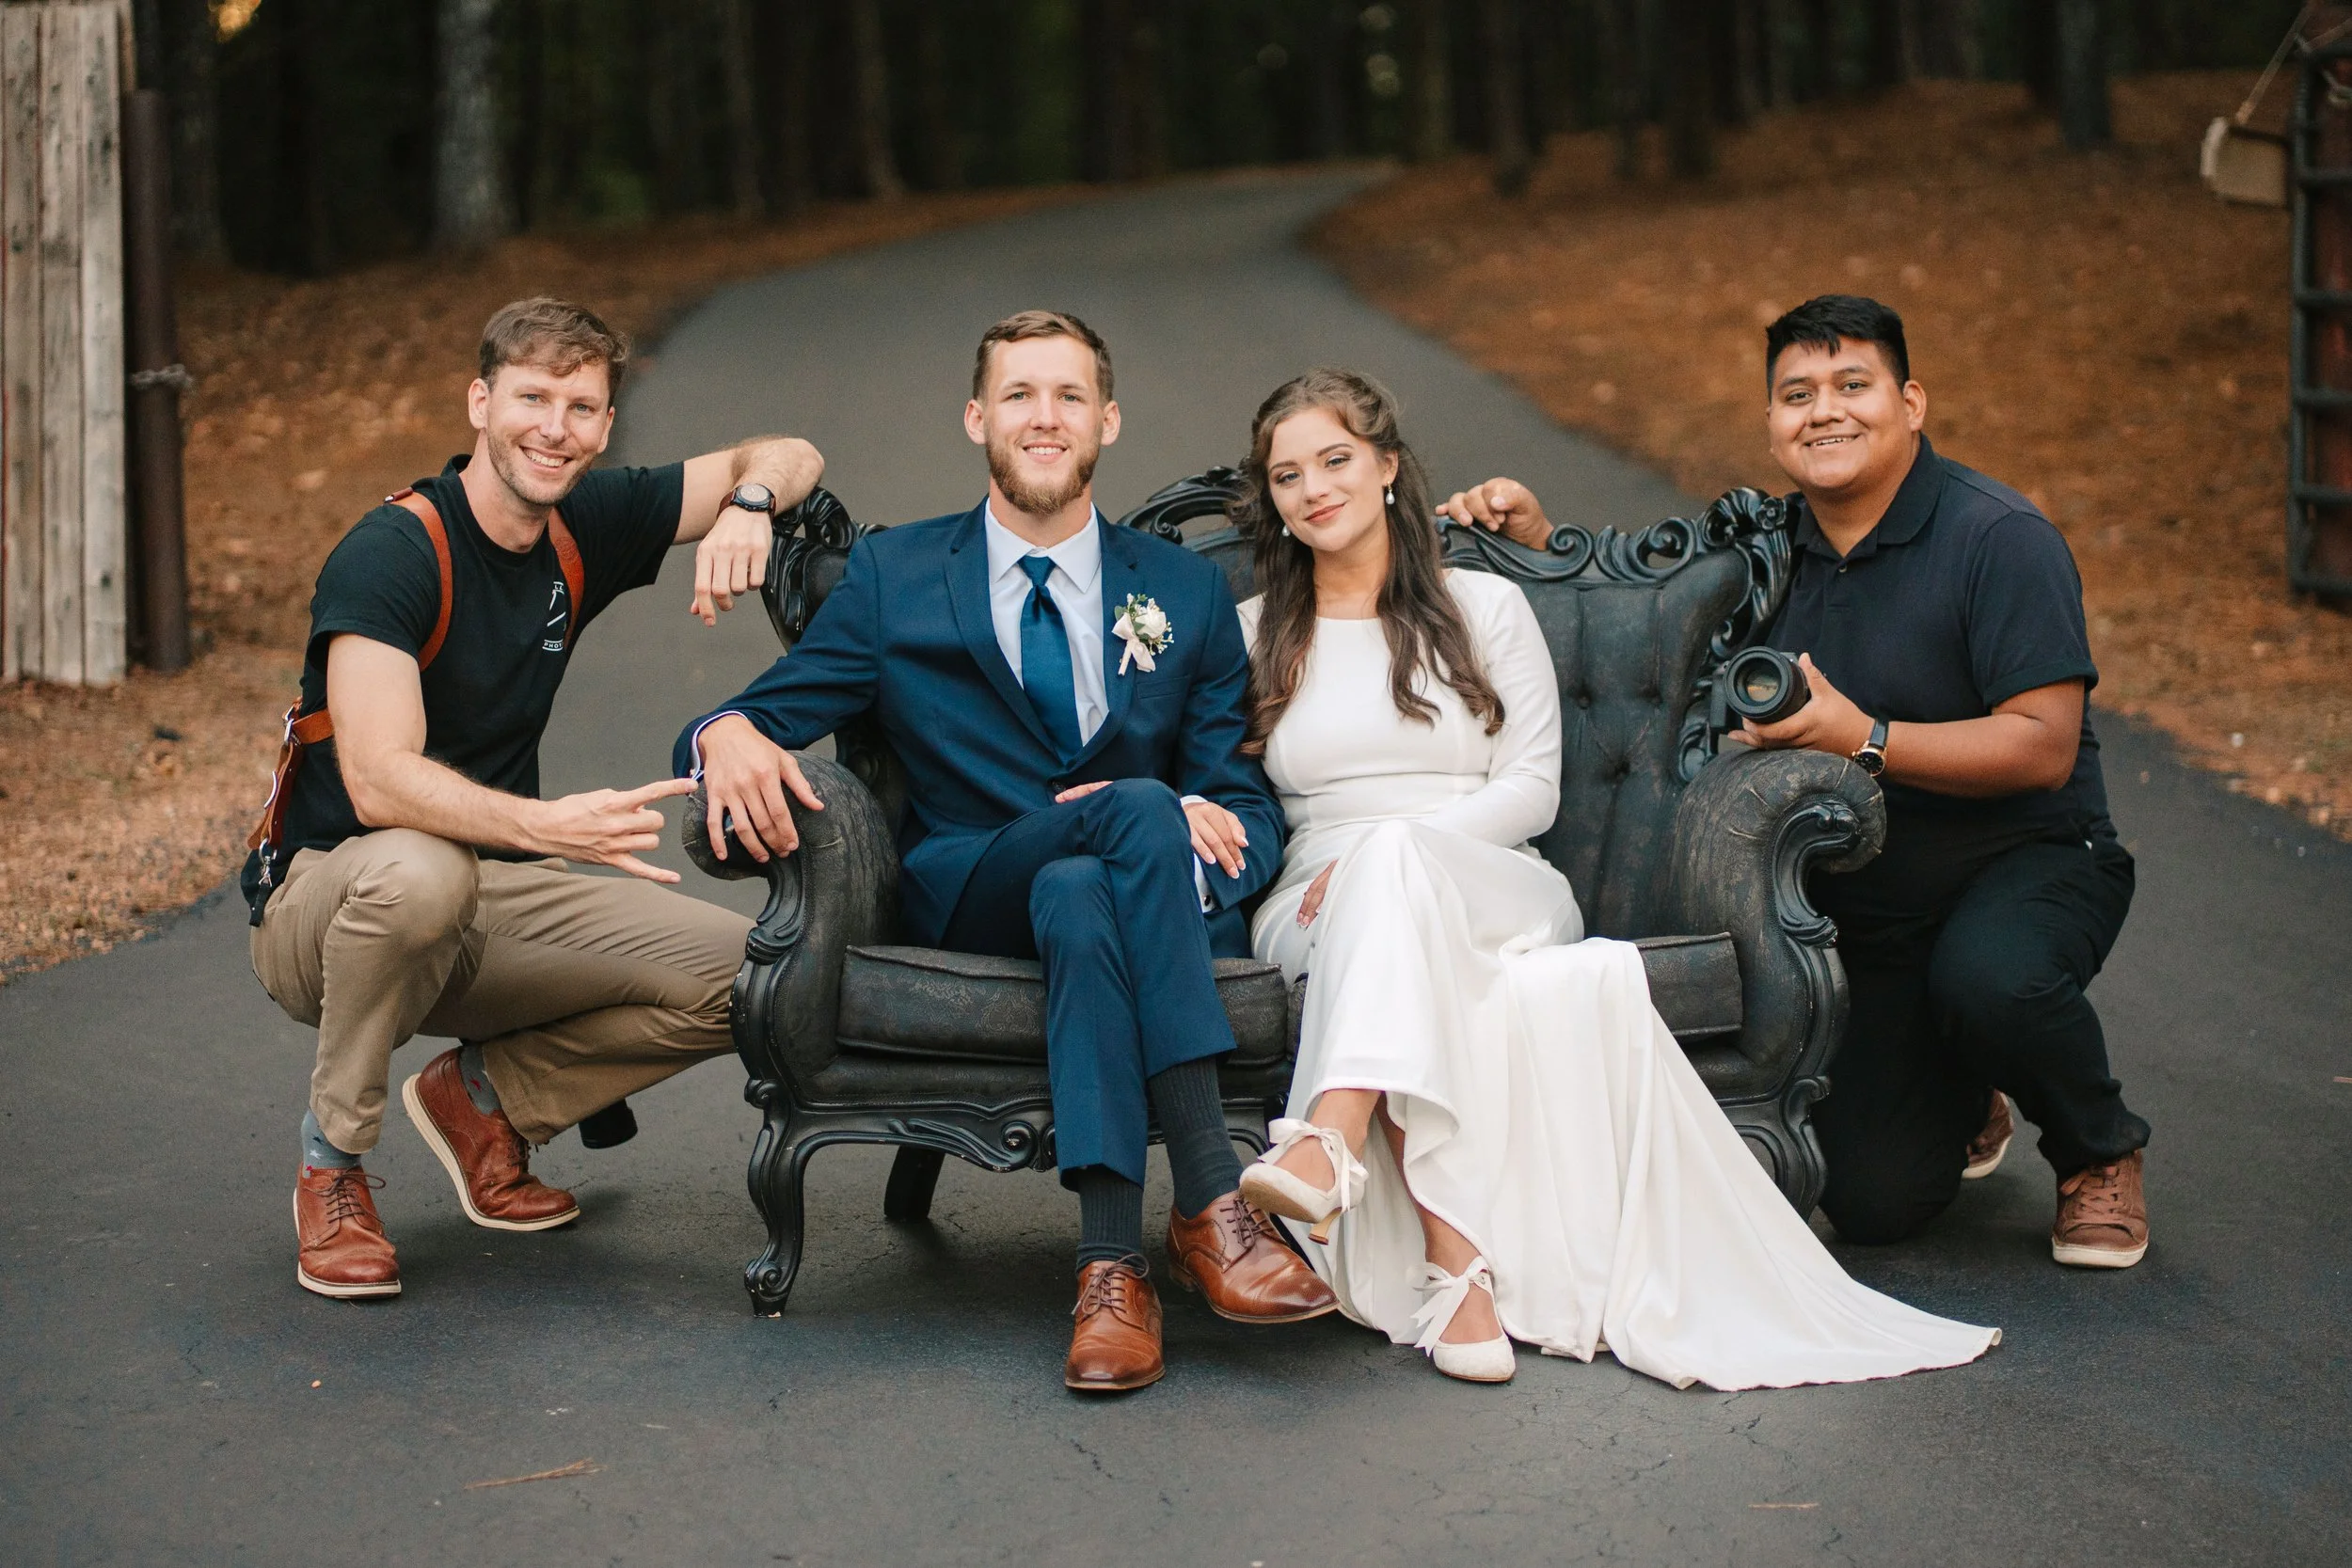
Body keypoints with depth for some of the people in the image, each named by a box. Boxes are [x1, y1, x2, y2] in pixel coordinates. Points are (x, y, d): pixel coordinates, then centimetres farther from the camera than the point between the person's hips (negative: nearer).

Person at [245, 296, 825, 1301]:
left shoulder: (583, 530, 0)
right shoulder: (391, 554, -21)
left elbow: (786, 458, 8)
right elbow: (379, 782, -32)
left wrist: (749, 503, -17)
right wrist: (549, 825, -49)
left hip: (484, 915, 6)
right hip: (322, 905, -6)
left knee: (743, 972, -12)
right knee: (418, 870, -41)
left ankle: (483, 1096, 9)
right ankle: (331, 1162, -16)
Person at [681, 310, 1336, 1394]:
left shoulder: (1187, 594, 16)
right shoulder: (891, 578, 13)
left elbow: (1250, 805, 11)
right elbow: (765, 718, 7)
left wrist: (1215, 825, -15)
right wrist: (730, 736, -20)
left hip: (1169, 902, 2)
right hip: (970, 906, -1)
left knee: (1080, 895, -38)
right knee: (1136, 809, -35)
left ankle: (1111, 1266, -46)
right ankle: (1208, 1201, -43)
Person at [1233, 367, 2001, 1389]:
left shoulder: (1484, 606, 15)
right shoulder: (1253, 636, 19)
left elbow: (1531, 788, 6)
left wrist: (1393, 849, -10)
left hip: (1490, 891, -1)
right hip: (1324, 910, 1)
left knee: (1395, 861, -39)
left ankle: (1331, 1145, -61)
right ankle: (1455, 1261, -51)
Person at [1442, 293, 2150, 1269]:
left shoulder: (2000, 539, -14)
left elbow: (2043, 746, -22)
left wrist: (1863, 739, -30)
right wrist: (1536, 536, 0)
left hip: (2026, 860, -4)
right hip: (1862, 911, 4)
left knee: (1991, 976, -40)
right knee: (1873, 1205, -7)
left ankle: (2101, 1152, -6)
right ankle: (1961, 1102, 31)